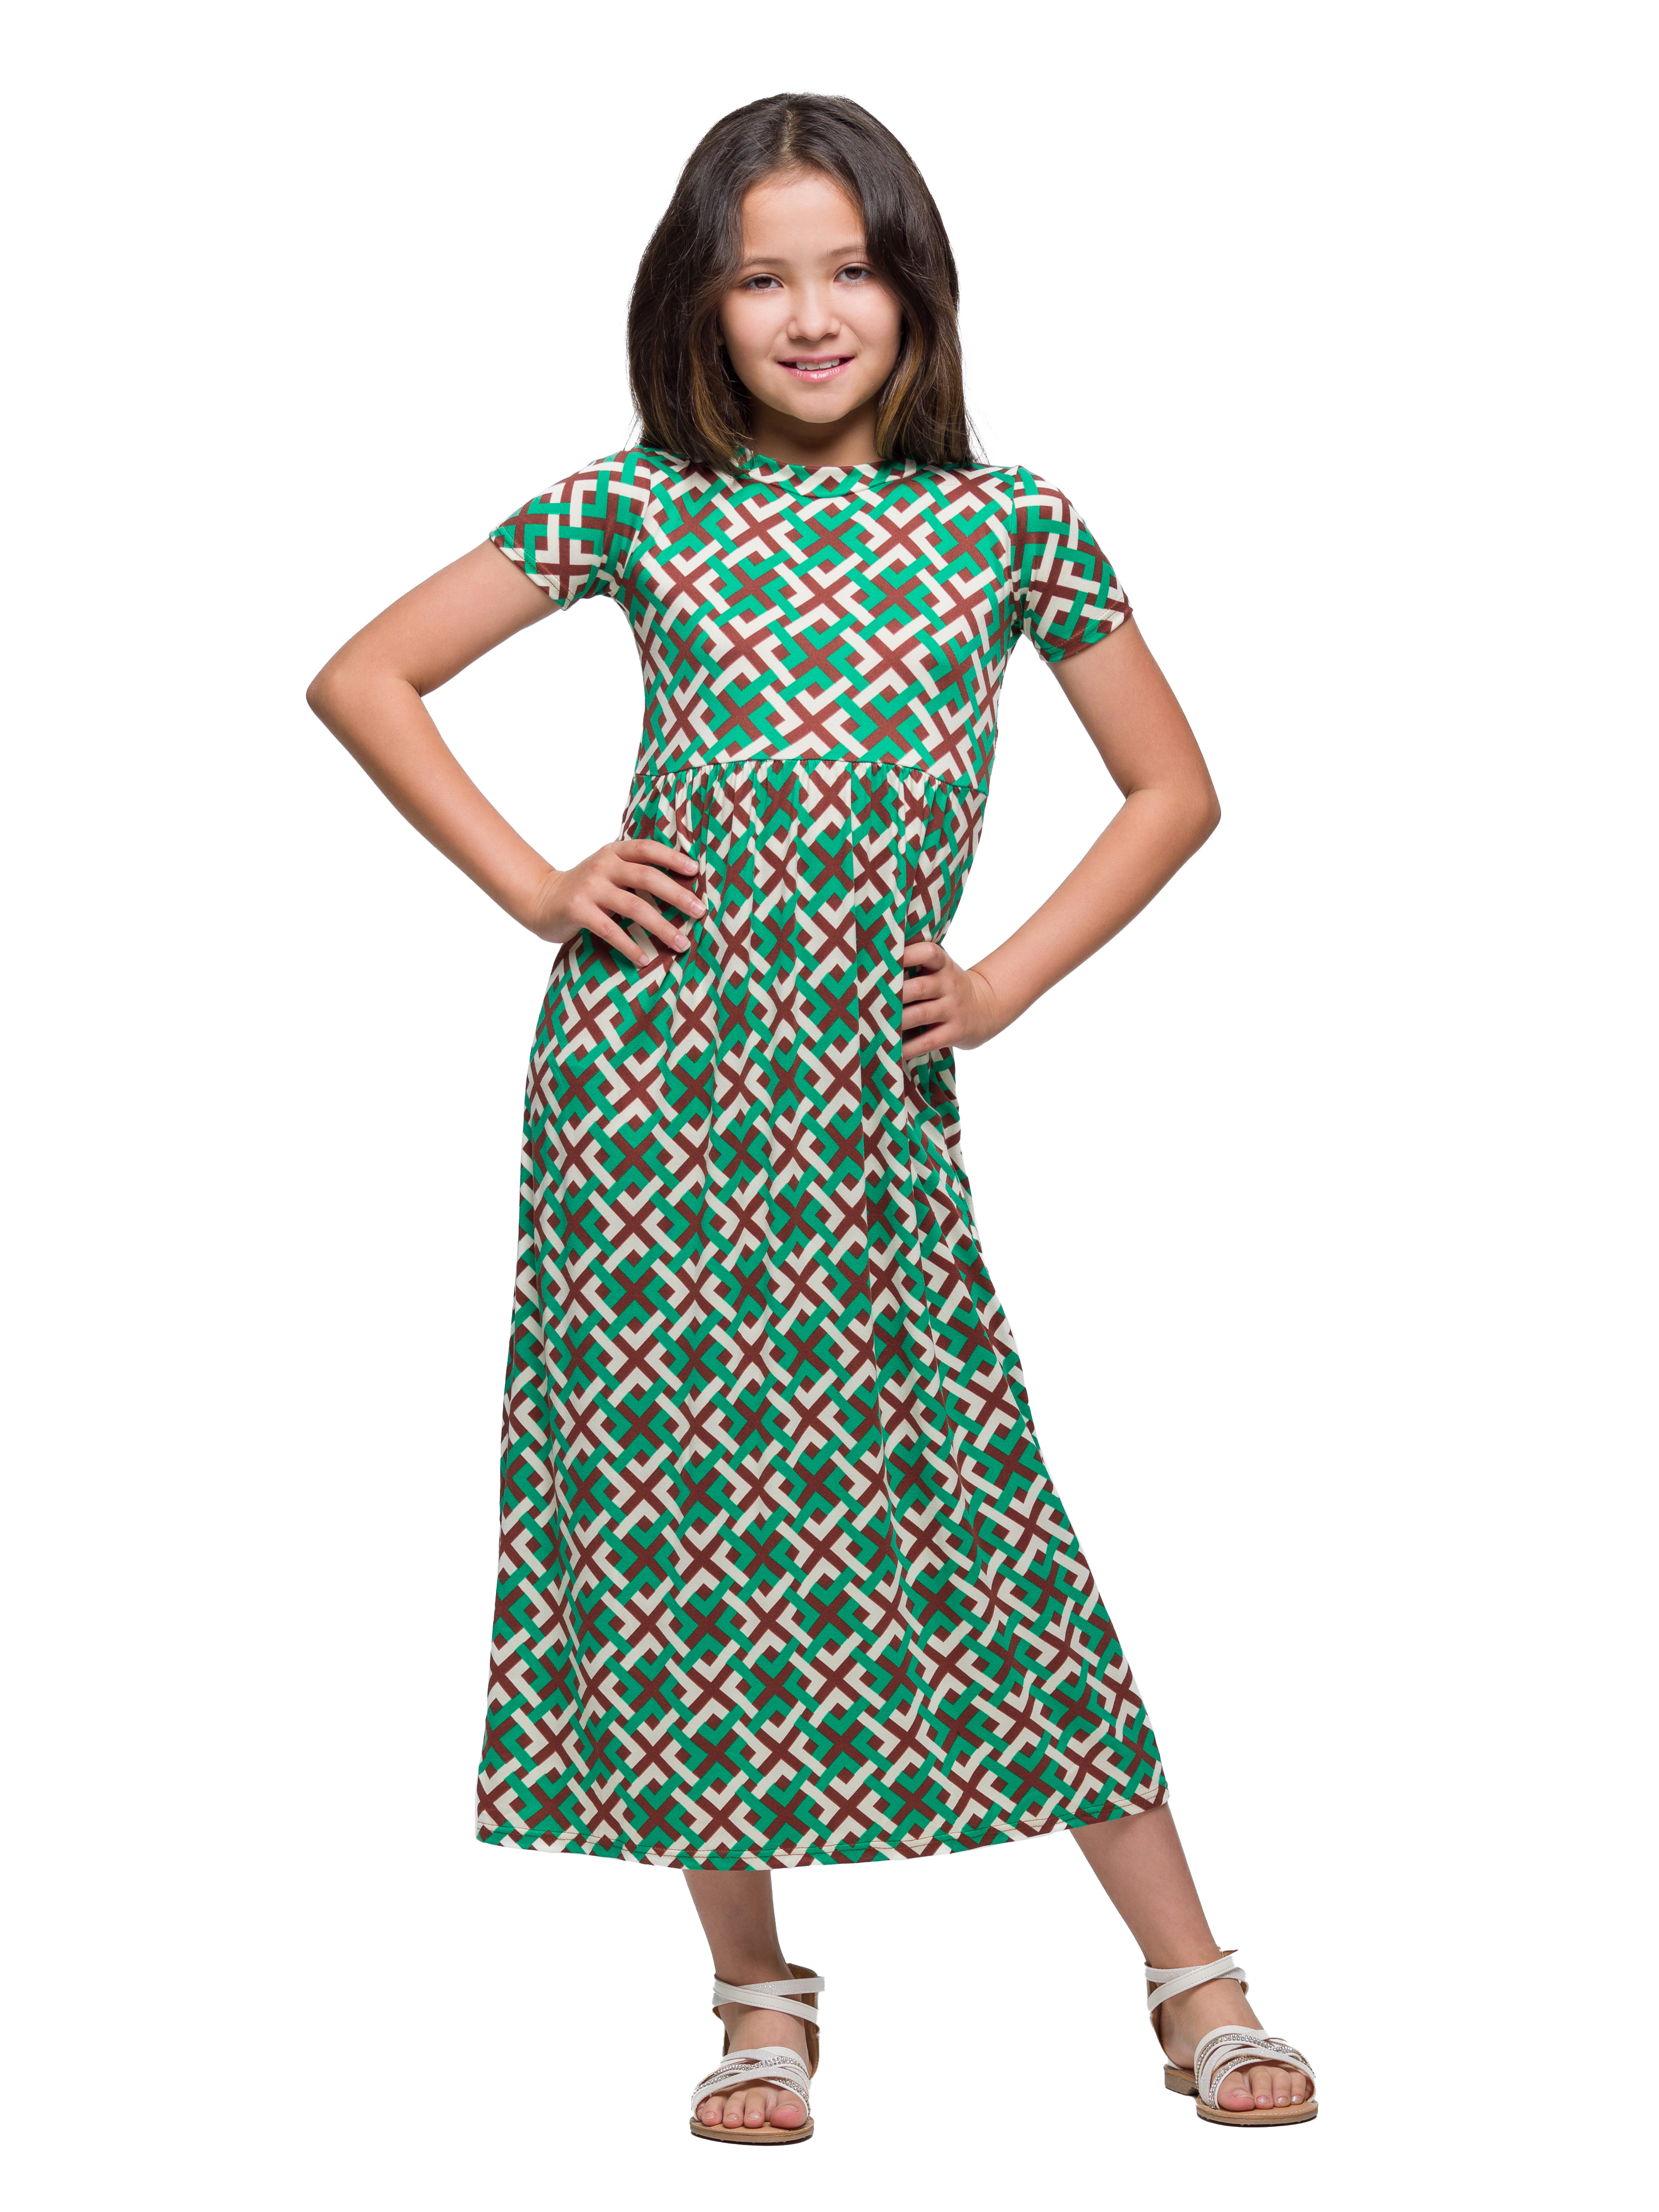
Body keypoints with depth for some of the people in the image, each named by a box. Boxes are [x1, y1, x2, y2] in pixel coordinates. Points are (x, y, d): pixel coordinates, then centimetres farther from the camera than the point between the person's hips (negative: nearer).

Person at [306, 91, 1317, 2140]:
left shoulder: (1010, 528, 6)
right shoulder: (635, 506, 4)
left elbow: (1172, 789, 14)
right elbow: (363, 679, 9)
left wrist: (1005, 980, 2)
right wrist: (532, 884, 0)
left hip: (874, 1094, 0)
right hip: (649, 1076, 0)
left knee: (979, 1512, -2)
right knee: (673, 1499, 3)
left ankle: (1196, 1983, 7)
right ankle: (760, 2000, 16)